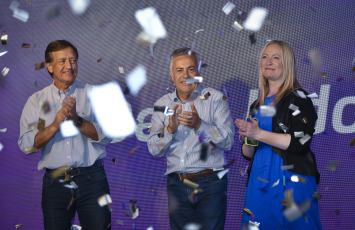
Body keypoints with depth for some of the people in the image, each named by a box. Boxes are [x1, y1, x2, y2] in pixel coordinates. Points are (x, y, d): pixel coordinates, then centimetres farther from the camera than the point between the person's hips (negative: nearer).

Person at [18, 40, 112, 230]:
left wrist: (77, 120, -20)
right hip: (55, 183, 1)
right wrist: (55, 125, -18)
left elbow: (106, 135, -6)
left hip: (92, 179, 0)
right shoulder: (36, 100, 6)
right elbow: (25, 145, -4)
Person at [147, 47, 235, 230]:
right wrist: (170, 129, -16)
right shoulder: (162, 104, 8)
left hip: (210, 183, -3)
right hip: (177, 185, 3)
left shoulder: (215, 98, -1)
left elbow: (228, 141, -9)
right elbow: (154, 150, 2)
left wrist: (199, 125, -24)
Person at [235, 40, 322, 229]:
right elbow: (247, 154, 19)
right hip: (260, 182, 6)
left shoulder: (297, 98, -1)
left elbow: (301, 142, -15)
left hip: (291, 181, -5)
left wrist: (259, 134, -14)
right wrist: (249, 140, -4)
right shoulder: (257, 106, 18)